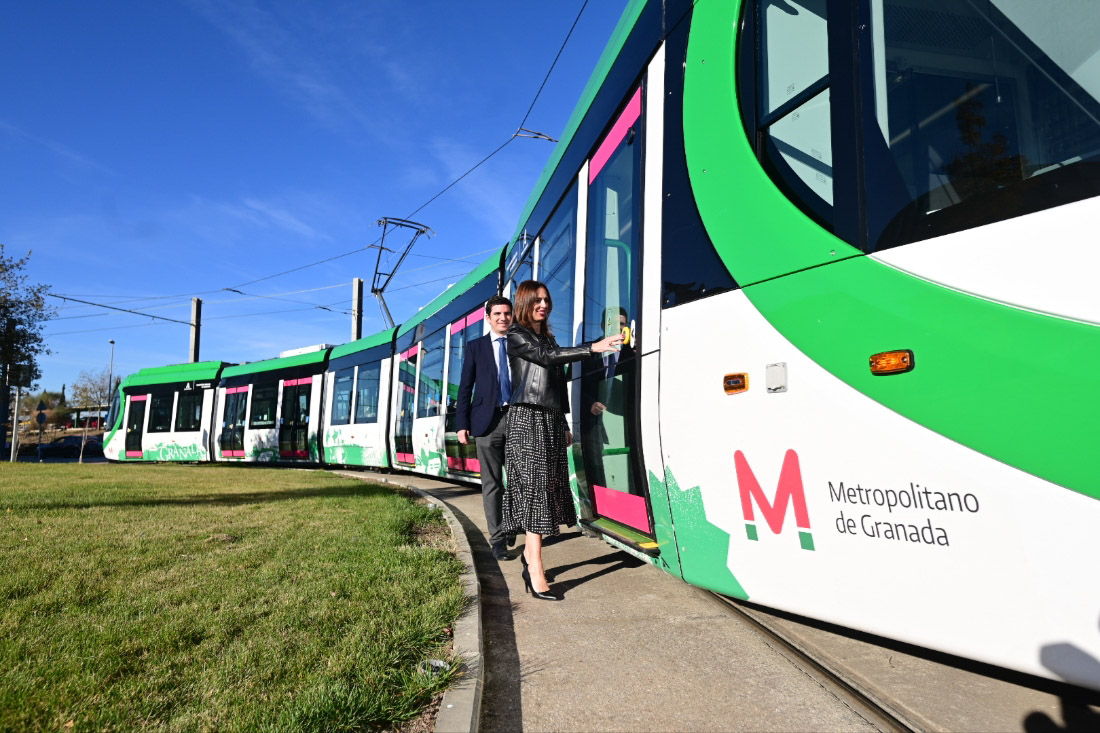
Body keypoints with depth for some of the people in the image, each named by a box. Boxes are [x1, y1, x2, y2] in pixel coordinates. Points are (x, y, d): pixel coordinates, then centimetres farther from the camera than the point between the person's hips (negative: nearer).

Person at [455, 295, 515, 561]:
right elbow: (465, 388, 6)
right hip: (488, 420, -1)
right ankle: (498, 539, 11)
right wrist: (462, 424, -2)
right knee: (492, 483, 2)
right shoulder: (476, 347, 9)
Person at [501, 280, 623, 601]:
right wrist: (594, 347, -24)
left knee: (549, 489, 6)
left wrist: (564, 425, 20)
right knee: (534, 490, -11)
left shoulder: (548, 337, 21)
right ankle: (536, 574, -11)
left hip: (551, 420, 7)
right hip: (528, 418, -7)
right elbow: (547, 357, -17)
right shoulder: (517, 335, 0)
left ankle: (530, 554, 18)